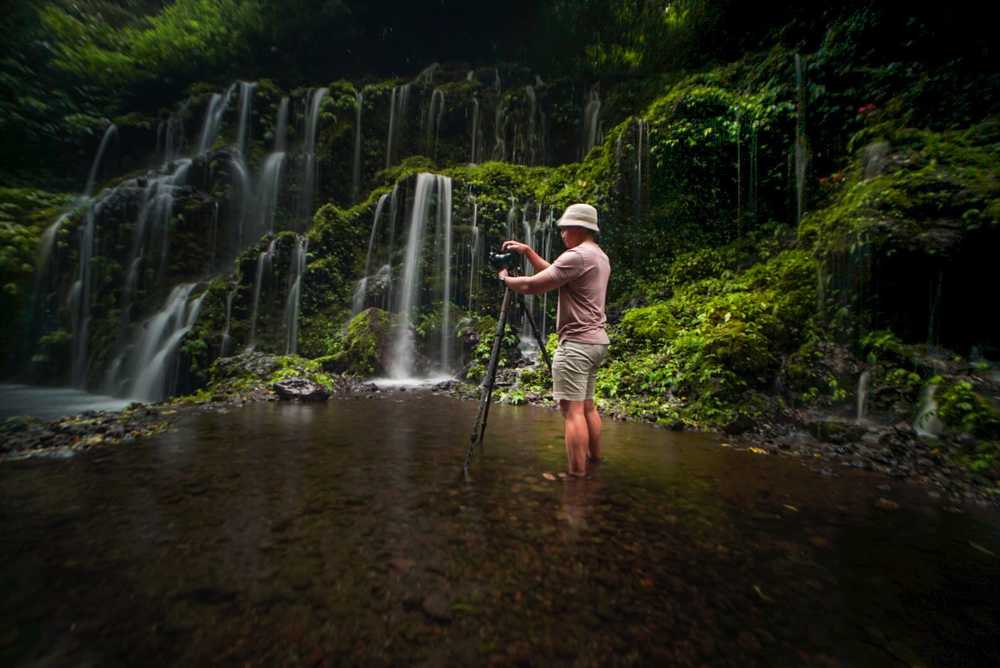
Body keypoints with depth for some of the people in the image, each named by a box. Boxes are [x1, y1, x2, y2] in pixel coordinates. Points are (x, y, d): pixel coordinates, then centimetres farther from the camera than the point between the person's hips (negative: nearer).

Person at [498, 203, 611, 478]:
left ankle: (577, 476, -3)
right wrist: (527, 251, 20)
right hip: (596, 341, 10)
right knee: (587, 406, 17)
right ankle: (595, 461, 27)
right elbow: (553, 272, 25)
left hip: (576, 343, -10)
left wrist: (506, 279, 4)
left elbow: (532, 286, -14)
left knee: (572, 410, -7)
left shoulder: (577, 255, -13)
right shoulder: (600, 256, 18)